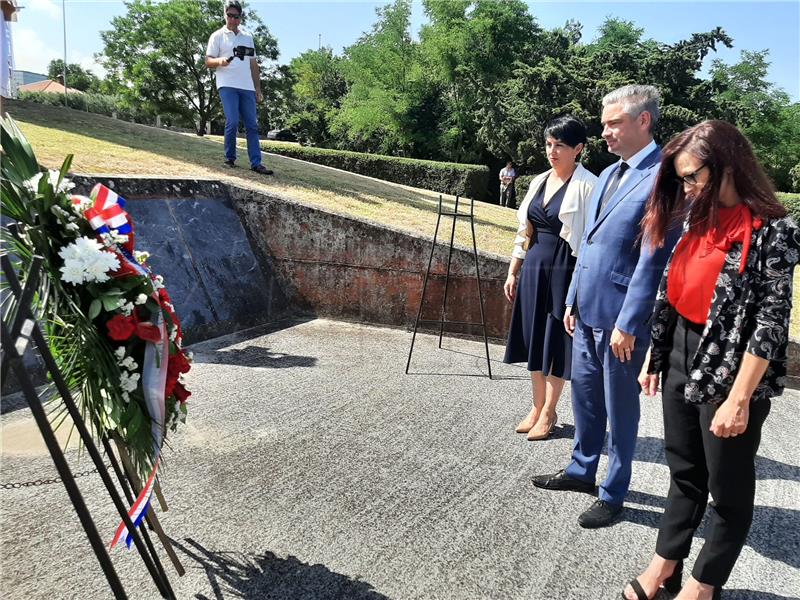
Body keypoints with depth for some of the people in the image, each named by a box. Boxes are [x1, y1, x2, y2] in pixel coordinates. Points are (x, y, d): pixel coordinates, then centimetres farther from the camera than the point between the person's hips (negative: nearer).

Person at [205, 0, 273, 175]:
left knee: (252, 125, -2)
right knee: (232, 122, -14)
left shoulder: (248, 37, 20)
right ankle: (230, 158, 0)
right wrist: (220, 61, -20)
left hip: (247, 88, 4)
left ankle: (256, 163, -3)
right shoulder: (218, 36, 7)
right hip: (227, 86, -4)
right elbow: (208, 61, 2)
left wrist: (258, 88, 15)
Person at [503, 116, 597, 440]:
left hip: (564, 270, -6)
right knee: (534, 337, 12)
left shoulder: (587, 185, -10)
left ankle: (548, 412, 20)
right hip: (533, 267, 6)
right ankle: (537, 407, 27)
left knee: (555, 341, 4)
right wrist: (512, 271, 13)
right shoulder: (539, 181, 10)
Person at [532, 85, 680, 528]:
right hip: (588, 310, 8)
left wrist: (628, 323, -18)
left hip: (621, 317, -8)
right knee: (584, 395, 19)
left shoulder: (662, 178, -15)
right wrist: (573, 299, 14)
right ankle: (582, 471, 38)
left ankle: (613, 495, 24)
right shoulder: (607, 174, 12)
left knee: (620, 407, 7)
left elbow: (653, 259, -18)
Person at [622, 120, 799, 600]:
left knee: (728, 488, 12)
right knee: (684, 473, 20)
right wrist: (655, 356, 13)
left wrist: (739, 399, -19)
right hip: (682, 360, 7)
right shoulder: (701, 220, 7)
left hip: (728, 372, -7)